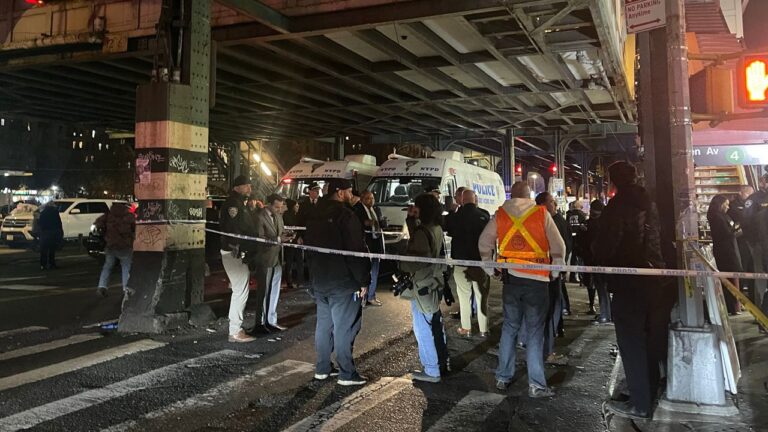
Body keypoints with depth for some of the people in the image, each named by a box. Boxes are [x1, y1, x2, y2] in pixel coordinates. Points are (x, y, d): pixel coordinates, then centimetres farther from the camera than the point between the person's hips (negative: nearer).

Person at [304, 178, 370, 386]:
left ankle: (322, 368, 22)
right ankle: (347, 374, 3)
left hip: (319, 281, 8)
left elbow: (308, 246, 18)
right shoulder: (346, 216, -16)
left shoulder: (315, 216, 11)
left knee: (324, 324, 15)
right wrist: (363, 280, -12)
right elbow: (356, 251, -19)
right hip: (343, 282, -8)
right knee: (344, 327, -2)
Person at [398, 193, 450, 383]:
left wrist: (400, 265, -9)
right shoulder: (438, 229, 7)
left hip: (422, 286, -10)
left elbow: (416, 261, -23)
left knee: (423, 329, -2)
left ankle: (431, 371, 5)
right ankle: (442, 361, 33)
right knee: (435, 325, 20)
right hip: (435, 283, 10)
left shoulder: (422, 232, -20)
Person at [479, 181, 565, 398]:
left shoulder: (500, 215, 2)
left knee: (509, 327, 14)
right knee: (535, 332, 3)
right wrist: (555, 273, 10)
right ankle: (536, 385, 5)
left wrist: (490, 268, 15)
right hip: (536, 279, -2)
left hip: (510, 278, 3)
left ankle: (503, 377, 20)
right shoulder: (542, 214, -4)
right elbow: (558, 247, -2)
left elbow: (484, 243, 5)